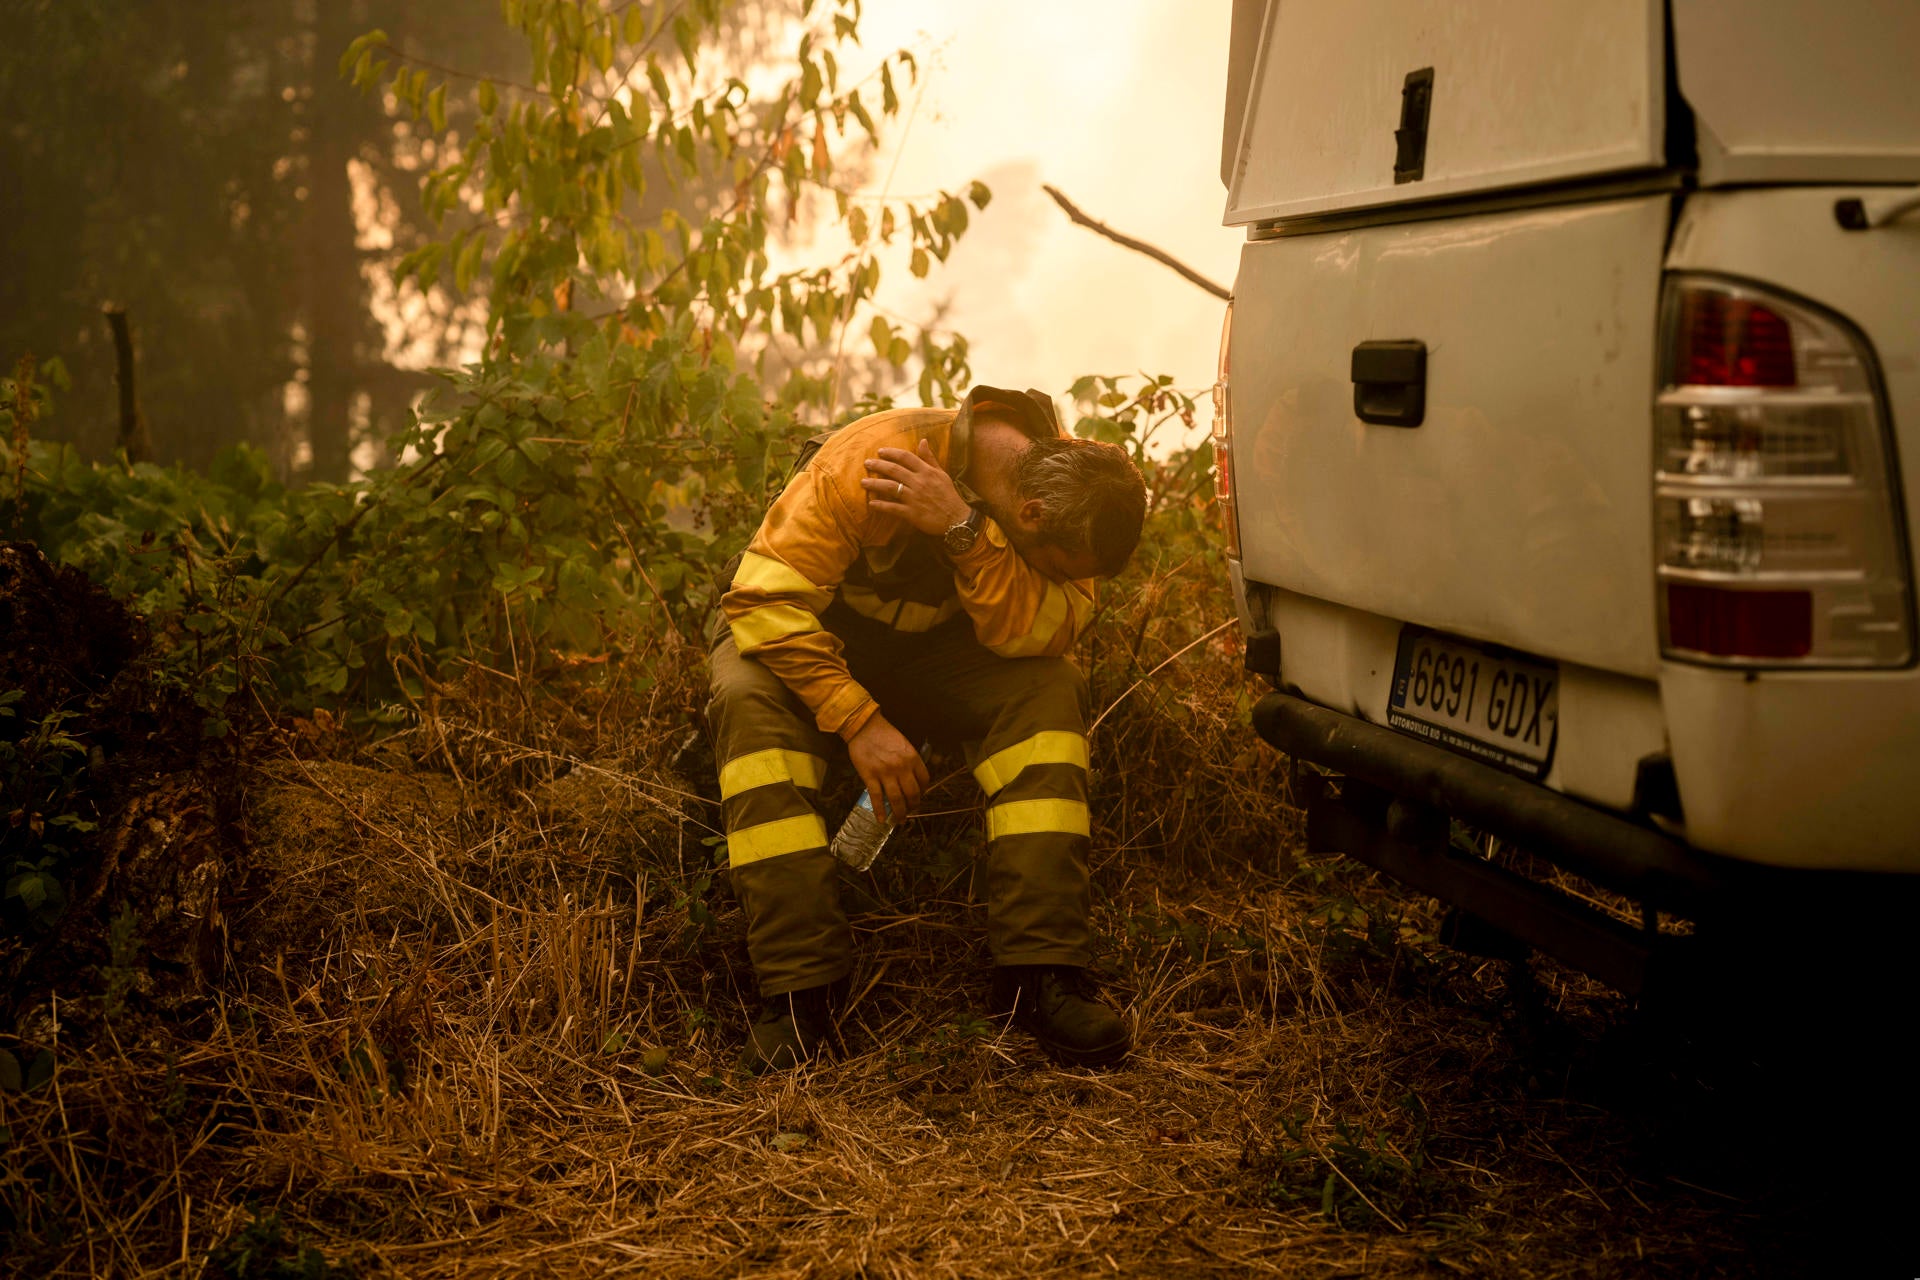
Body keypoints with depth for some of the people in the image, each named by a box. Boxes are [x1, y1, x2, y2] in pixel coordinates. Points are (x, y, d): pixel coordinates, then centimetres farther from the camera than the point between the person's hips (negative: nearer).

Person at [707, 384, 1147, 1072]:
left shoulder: (1073, 481, -20)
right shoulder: (869, 459, -34)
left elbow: (1033, 636, -31)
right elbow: (764, 597, -33)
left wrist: (964, 529, -45)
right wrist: (860, 721, -40)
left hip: (930, 653, 3)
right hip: (814, 636, -3)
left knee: (1051, 687, -26)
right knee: (750, 699, -36)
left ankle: (1038, 969, -28)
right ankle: (801, 983, -35)